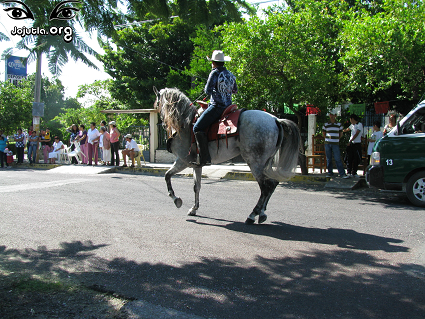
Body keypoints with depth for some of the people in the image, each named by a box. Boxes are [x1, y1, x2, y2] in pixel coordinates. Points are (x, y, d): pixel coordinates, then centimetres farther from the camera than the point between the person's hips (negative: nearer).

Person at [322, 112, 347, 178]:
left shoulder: (339, 124, 8)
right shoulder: (325, 124, 8)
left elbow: (341, 134, 14)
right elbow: (324, 134, 15)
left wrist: (336, 139, 5)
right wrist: (328, 138, 5)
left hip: (335, 144, -1)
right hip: (327, 143, 1)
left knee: (338, 159, -6)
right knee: (328, 159, 5)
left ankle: (342, 173, -5)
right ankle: (330, 172, 15)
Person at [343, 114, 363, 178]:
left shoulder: (359, 125, -6)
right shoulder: (352, 125, 15)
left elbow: (356, 134, -14)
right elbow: (346, 130, 35)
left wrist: (350, 141, -17)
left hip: (357, 144, -6)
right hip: (351, 144, 6)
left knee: (356, 159, 0)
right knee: (349, 159, -2)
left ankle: (354, 173, 7)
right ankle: (348, 173, -2)